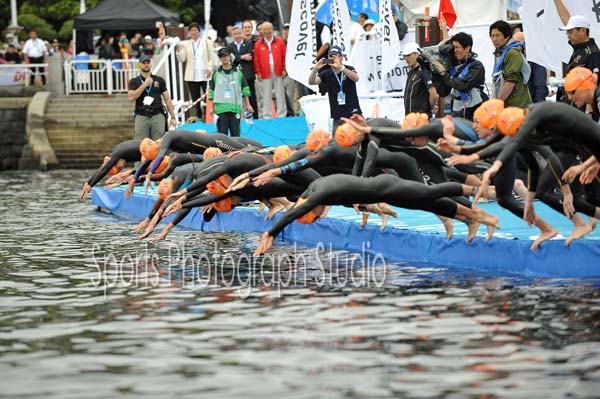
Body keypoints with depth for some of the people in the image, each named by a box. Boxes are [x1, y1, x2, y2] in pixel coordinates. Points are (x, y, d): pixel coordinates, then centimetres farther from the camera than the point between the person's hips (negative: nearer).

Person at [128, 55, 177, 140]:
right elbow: (131, 98, -5)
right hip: (141, 117, 0)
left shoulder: (159, 80, 14)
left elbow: (167, 99, 13)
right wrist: (145, 84, -7)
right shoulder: (134, 81, 11)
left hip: (157, 115, 0)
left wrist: (173, 117, 6)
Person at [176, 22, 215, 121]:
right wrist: (178, 50, -15)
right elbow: (182, 59, 3)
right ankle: (198, 117, 8)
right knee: (195, 98, 2)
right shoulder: (185, 44, 10)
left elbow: (212, 58, 5)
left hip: (205, 75, -2)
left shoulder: (207, 42, 7)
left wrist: (209, 69, -10)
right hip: (192, 76, 2)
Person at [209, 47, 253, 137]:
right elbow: (212, 91, 9)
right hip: (221, 108, 0)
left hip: (235, 107, 0)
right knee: (222, 133, -1)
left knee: (235, 133, 2)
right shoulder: (216, 74, 7)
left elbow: (245, 89, 10)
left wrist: (247, 104, 6)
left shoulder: (238, 73, 7)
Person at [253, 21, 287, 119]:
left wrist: (284, 69, -1)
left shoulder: (279, 41, 7)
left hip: (278, 72, 0)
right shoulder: (258, 44, 6)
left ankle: (282, 115, 7)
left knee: (280, 94, 2)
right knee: (266, 96, 1)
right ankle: (266, 116, 4)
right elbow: (256, 60, 4)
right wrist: (258, 72, -2)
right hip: (265, 73, 0)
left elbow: (284, 56, 5)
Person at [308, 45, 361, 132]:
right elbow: (311, 82, -11)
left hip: (353, 114, -1)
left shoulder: (349, 69, 0)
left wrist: (341, 67, -39)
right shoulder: (326, 74, 3)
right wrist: (315, 69, -32)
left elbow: (356, 78, -23)